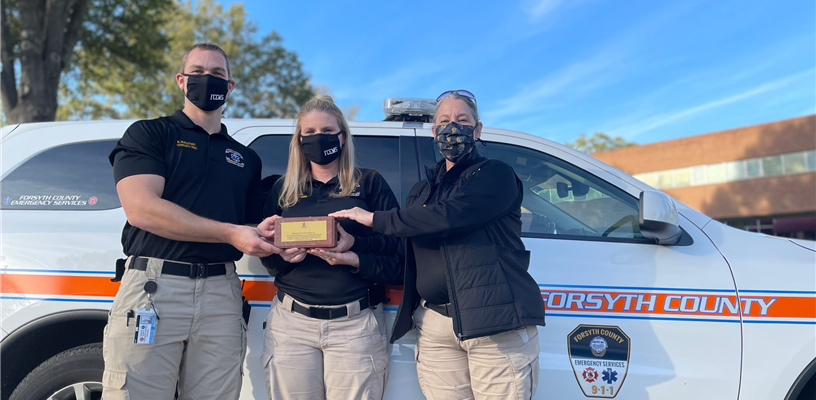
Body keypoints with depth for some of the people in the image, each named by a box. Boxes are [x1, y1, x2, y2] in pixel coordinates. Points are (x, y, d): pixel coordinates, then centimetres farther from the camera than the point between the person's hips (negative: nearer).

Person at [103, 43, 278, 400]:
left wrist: (263, 235, -4)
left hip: (221, 294, 4)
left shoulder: (247, 158, 21)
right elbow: (140, 208, -9)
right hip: (153, 286, -3)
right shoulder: (149, 133, 7)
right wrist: (230, 233, -13)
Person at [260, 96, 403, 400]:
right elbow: (266, 257, 11)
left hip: (355, 325, -2)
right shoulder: (283, 190, 15)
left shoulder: (370, 183, 7)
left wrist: (355, 245, -18)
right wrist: (283, 256, -11)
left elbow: (399, 244, -2)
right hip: (292, 322, 2)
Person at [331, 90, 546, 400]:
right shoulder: (421, 191, 20)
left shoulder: (496, 174, 0)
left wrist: (376, 219, -9)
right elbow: (404, 257, 20)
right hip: (434, 327, 5)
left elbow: (449, 216, -17)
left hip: (497, 325, -5)